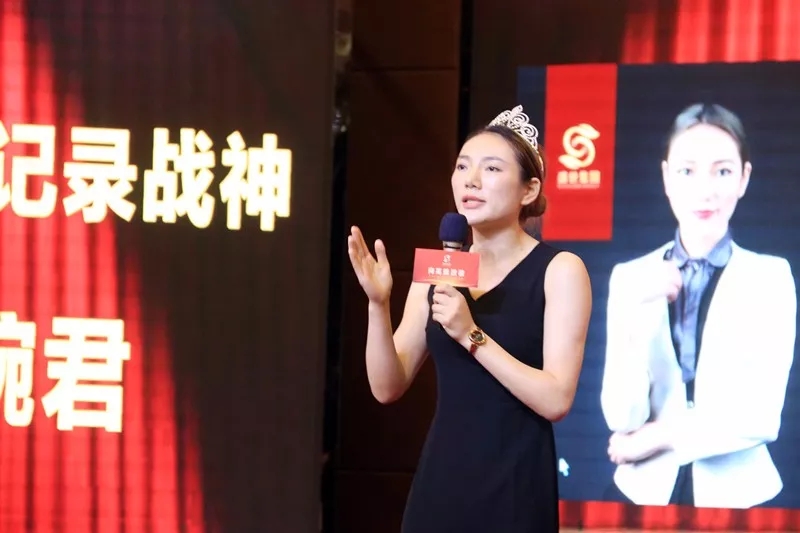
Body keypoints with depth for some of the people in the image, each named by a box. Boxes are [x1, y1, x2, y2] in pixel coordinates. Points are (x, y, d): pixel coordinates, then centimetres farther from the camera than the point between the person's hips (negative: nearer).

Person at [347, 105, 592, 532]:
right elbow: (387, 388, 4)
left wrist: (471, 336, -21)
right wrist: (378, 304, -10)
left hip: (513, 489, -4)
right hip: (438, 482, 4)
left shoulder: (559, 270, -6)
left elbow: (556, 399, -15)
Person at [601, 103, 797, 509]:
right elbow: (622, 418, -9)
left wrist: (659, 437, -7)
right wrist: (637, 313, -19)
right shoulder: (631, 277, -1)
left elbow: (760, 418, -11)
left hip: (736, 494, -1)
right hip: (645, 491, 1)